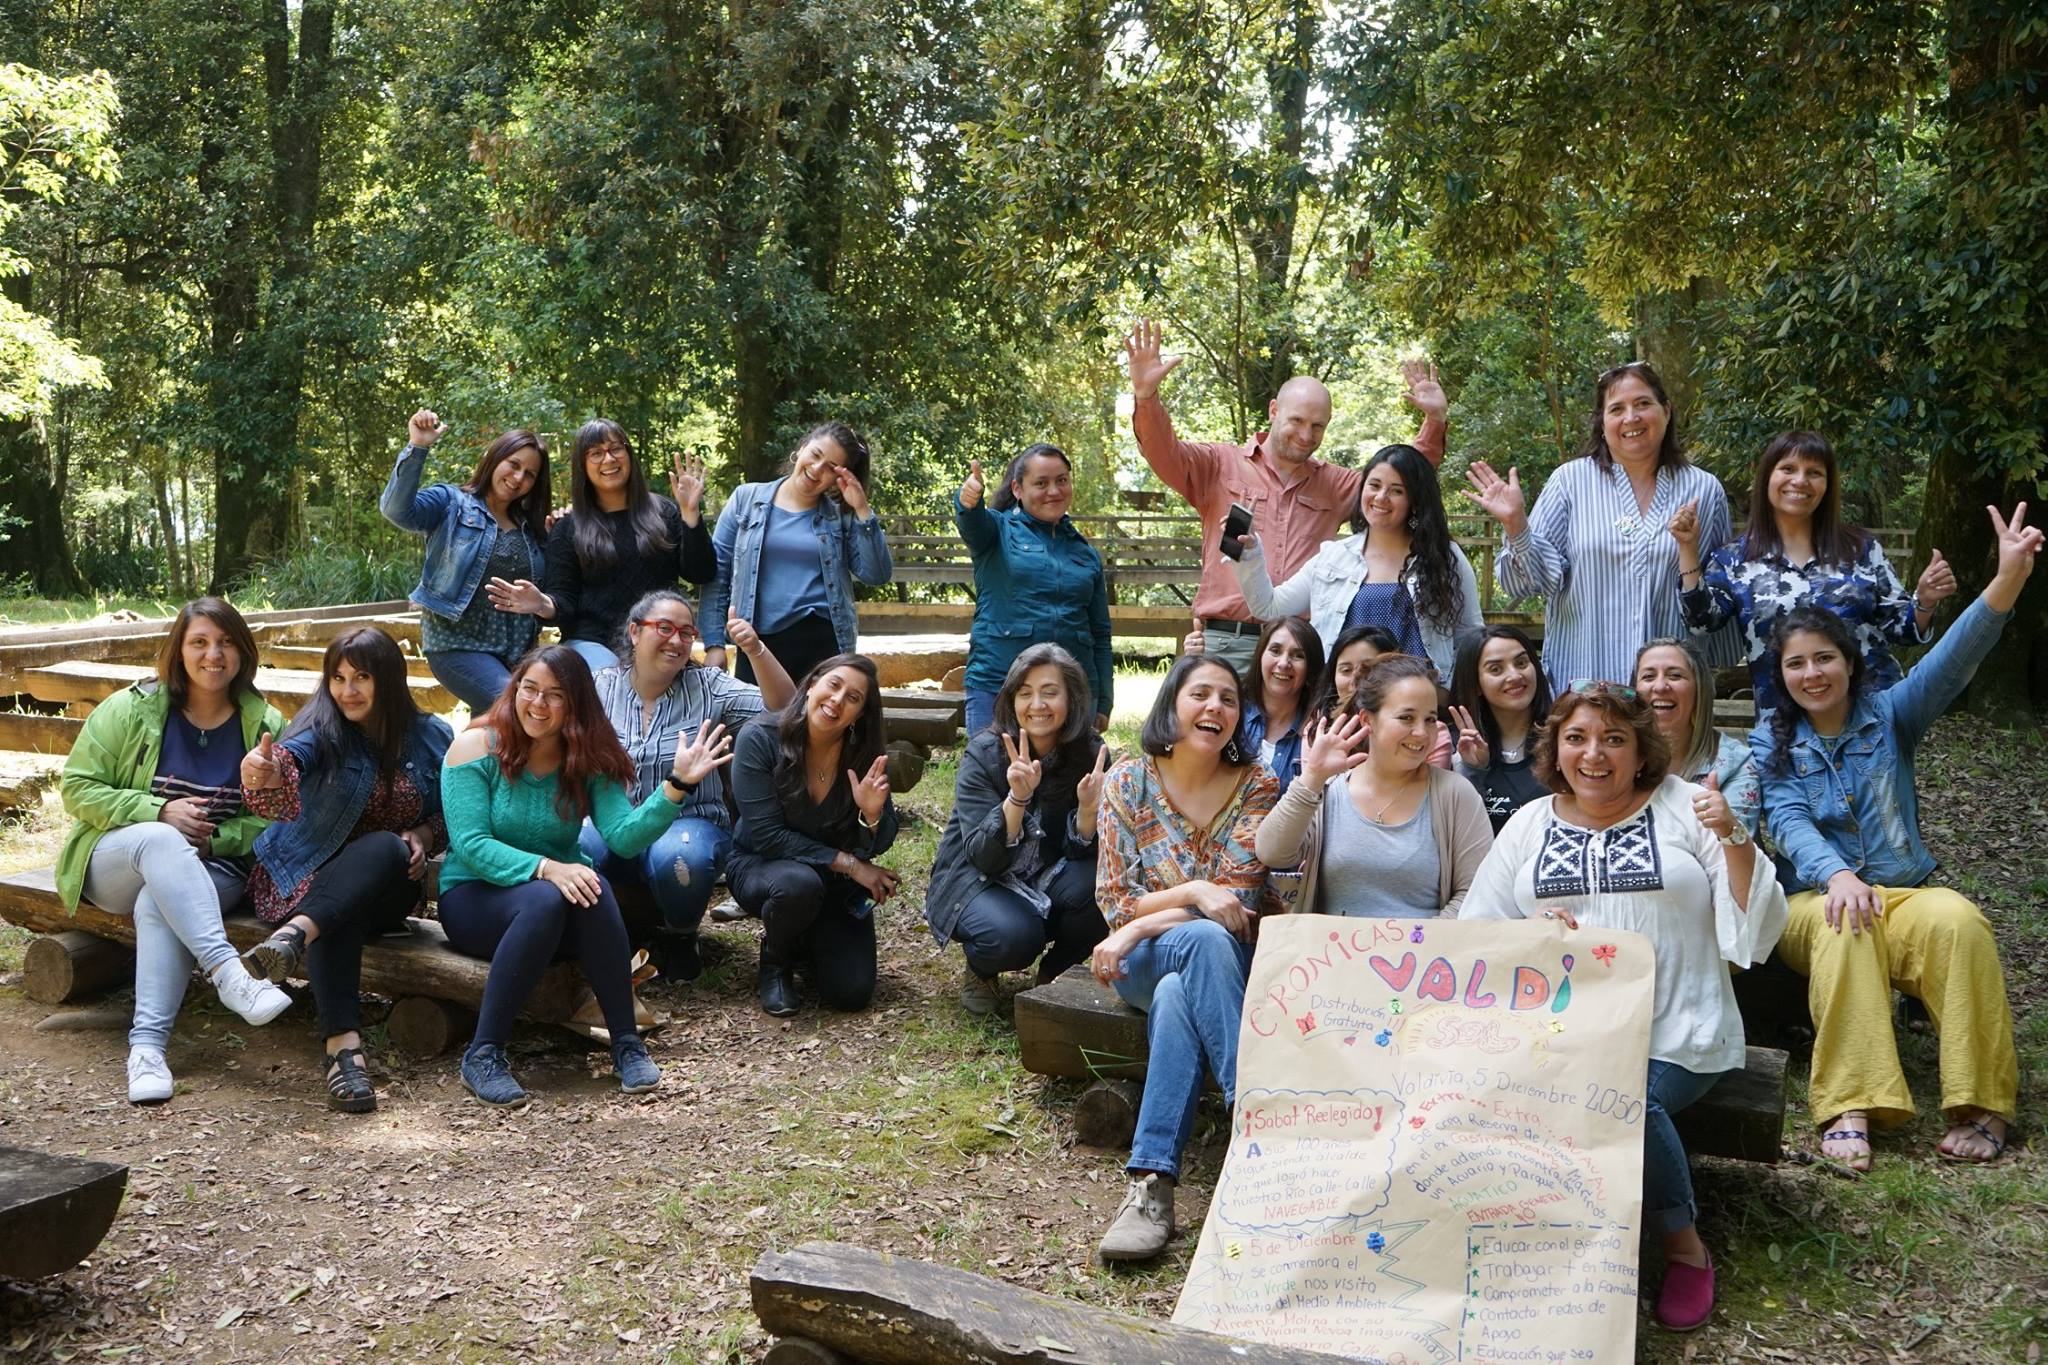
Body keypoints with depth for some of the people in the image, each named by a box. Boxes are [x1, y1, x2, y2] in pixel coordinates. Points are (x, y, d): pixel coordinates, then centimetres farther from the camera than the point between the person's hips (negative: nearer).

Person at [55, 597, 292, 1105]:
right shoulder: (131, 709, 2)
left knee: (157, 905, -35)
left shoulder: (266, 726, 4)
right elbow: (77, 788, -1)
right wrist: (159, 812, -14)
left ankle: (147, 1044, -41)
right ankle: (228, 973, -51)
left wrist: (213, 837, -16)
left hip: (214, 869, 0)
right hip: (114, 859, 0)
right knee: (161, 841, -37)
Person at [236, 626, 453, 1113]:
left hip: (387, 886, 2)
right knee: (339, 916, -38)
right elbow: (289, 755, -30)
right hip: (305, 875, -2)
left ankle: (296, 932, -55)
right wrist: (264, 772, -55)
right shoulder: (322, 729, -6)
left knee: (384, 848, -36)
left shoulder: (431, 738, 4)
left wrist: (425, 834, -8)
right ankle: (343, 1044, -52)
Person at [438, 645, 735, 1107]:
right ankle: (483, 1054, -28)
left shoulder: (589, 761, -1)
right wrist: (545, 869, -33)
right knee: (544, 900, -36)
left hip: (558, 887, 3)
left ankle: (626, 1042, -24)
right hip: (473, 897, -3)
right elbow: (471, 845, -18)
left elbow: (625, 836, -15)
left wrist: (677, 786, -30)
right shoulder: (476, 746, -10)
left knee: (592, 892, -33)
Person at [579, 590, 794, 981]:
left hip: (689, 823, -1)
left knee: (679, 856, -38)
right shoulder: (600, 688, 5)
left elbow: (784, 712, -9)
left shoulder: (709, 687, 2)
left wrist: (756, 652, -22)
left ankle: (679, 937, -2)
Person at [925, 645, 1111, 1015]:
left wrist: (1088, 808, -33)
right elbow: (982, 856, -25)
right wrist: (1017, 797, -41)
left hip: (1045, 881, 3)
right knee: (1012, 936, -34)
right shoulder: (984, 753, -18)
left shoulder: (1091, 755, -11)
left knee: (1097, 887, -29)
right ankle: (981, 970, 4)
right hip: (976, 882, -3)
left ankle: (1055, 974, 1)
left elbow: (1081, 854, -12)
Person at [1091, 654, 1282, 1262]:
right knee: (1204, 939, -37)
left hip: (1232, 957, 0)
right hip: (1141, 961, 0)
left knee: (1176, 997, -37)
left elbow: (1238, 900, -10)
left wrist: (1140, 928, -17)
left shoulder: (1256, 784, -2)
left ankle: (1151, 1183, -41)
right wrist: (1194, 893, -20)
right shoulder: (1128, 780, -1)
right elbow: (1115, 903, -5)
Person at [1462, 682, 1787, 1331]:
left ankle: (1683, 1244, -6)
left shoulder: (1682, 808, 6)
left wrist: (1734, 839, -12)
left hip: (1673, 1033, -2)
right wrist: (1530, 933, -10)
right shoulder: (1529, 824, 14)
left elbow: (1756, 927, 1)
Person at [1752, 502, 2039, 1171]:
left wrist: (2008, 579, -29)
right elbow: (1788, 822, -9)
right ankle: (1849, 1107, -43)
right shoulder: (1769, 740, 7)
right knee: (1843, 927, -36)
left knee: (1956, 920, -33)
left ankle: (1983, 1105, -27)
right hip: (1815, 897, -1)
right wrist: (1838, 875, -32)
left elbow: (1951, 661, -11)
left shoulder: (1888, 716, 7)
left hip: (1905, 893, 1)